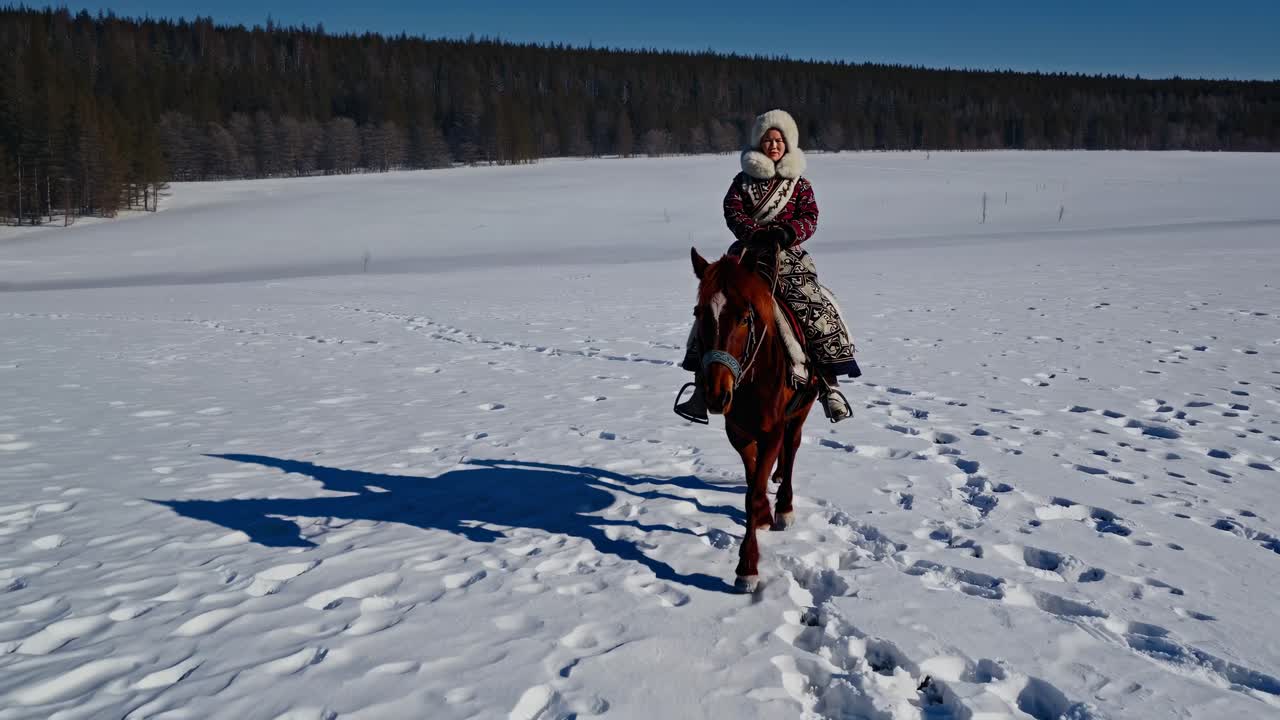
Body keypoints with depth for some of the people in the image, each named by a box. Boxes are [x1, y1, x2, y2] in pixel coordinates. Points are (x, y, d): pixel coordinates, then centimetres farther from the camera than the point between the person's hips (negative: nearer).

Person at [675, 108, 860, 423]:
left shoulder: (799, 184, 12)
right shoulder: (744, 179, 12)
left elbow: (809, 218, 1)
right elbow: (732, 211, -2)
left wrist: (788, 232, -19)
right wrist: (755, 233, -18)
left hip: (787, 258, -1)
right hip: (747, 256, 1)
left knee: (818, 312, -16)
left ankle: (829, 385, -7)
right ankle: (702, 388, -2)